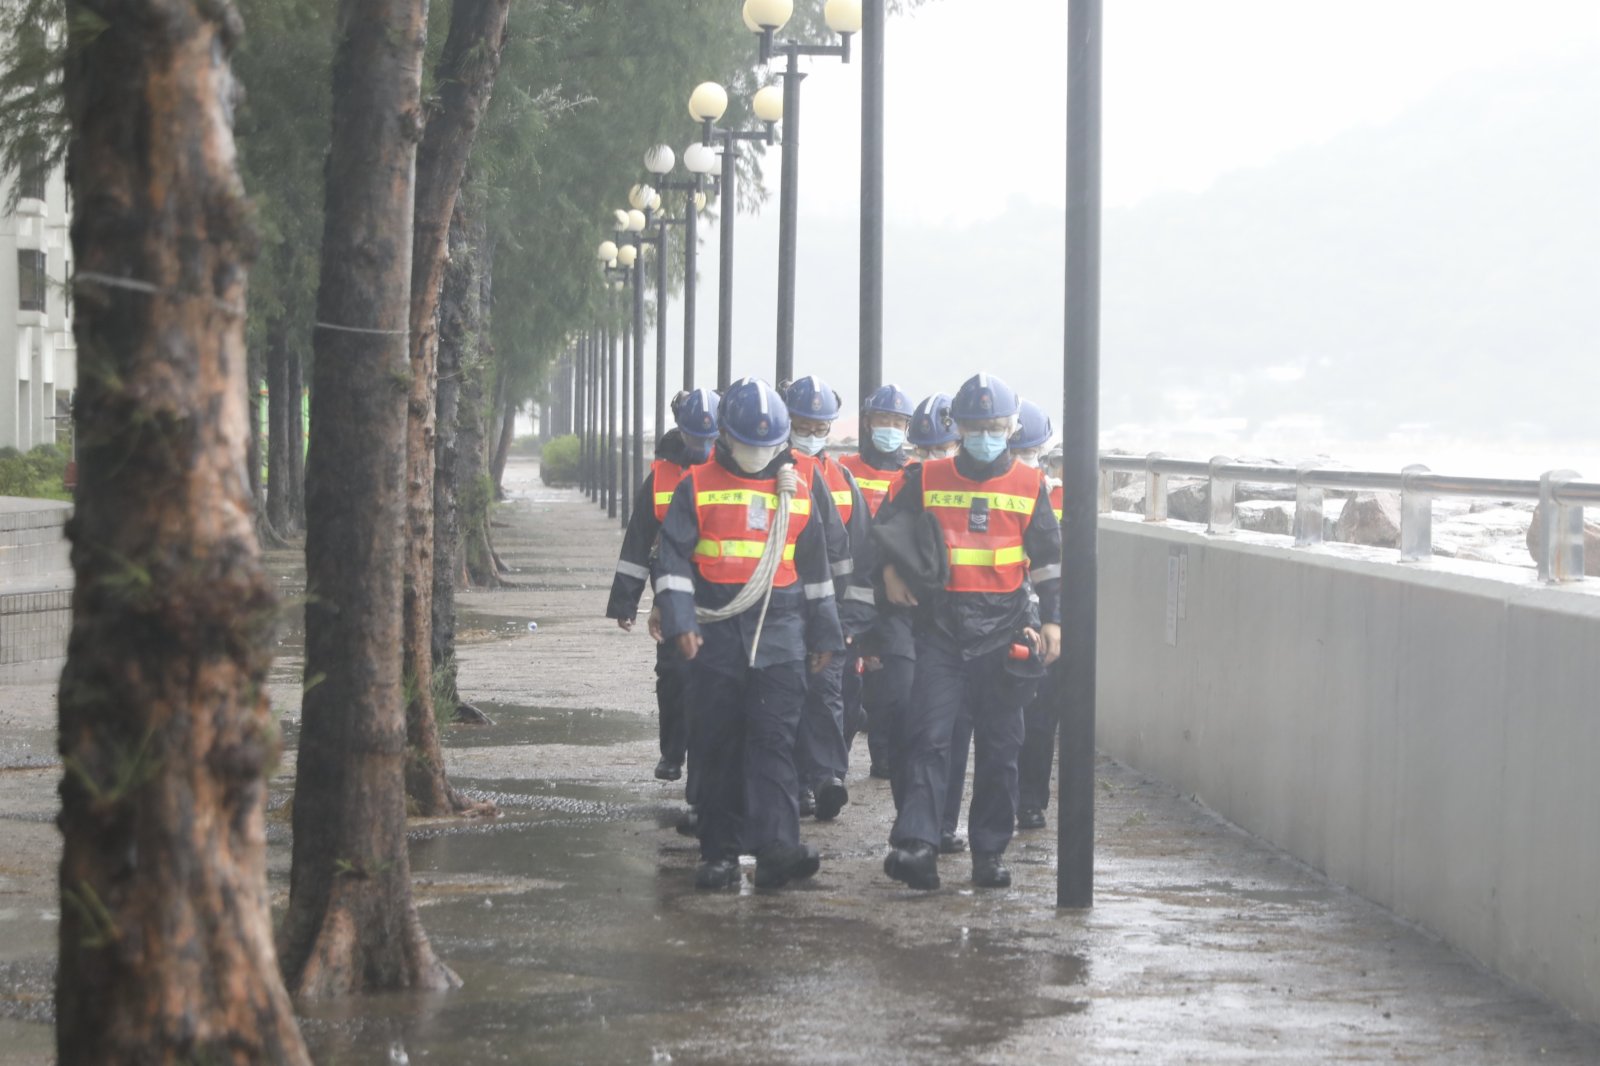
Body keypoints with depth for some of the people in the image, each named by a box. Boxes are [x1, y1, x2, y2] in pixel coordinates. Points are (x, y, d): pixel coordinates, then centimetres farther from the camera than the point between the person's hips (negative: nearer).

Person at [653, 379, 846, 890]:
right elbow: (673, 559, 0)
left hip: (780, 636, 1)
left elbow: (816, 568, 20)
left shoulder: (799, 492, 12)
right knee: (720, 747, 3)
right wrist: (680, 621, -12)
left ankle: (777, 847, -20)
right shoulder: (698, 487, 3)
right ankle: (720, 852, 8)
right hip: (716, 634, -1)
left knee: (773, 740, -10)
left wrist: (824, 633, 20)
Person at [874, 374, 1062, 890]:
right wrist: (890, 573, -1)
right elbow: (887, 528, 15)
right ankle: (916, 844, -19)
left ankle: (990, 851, 14)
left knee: (1000, 745, 5)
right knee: (928, 735, -12)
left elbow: (1050, 557, 10)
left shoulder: (1029, 486, 6)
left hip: (1004, 630, 1)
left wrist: (1050, 619, 4)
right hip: (940, 628, -1)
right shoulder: (927, 479, 5)